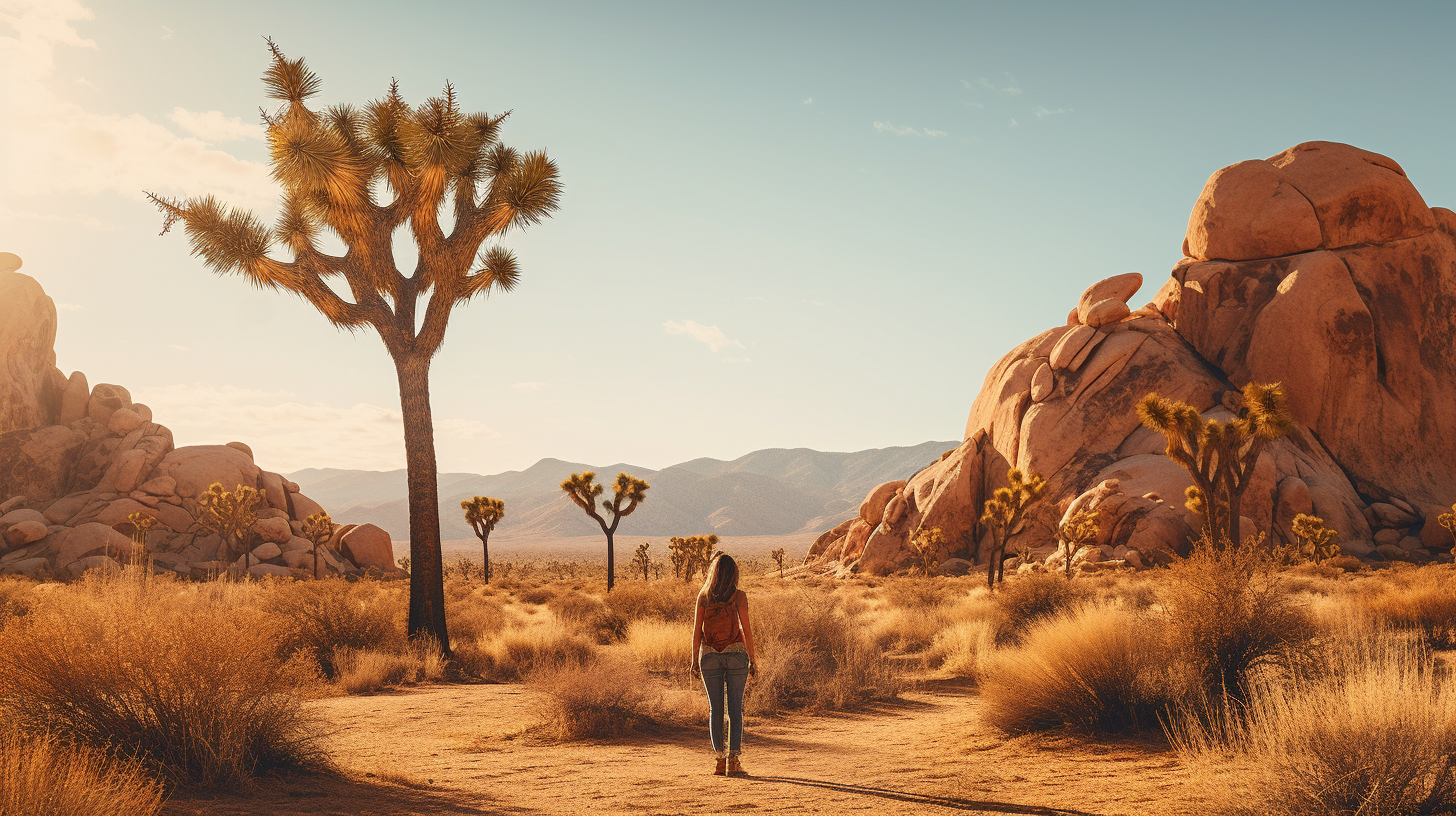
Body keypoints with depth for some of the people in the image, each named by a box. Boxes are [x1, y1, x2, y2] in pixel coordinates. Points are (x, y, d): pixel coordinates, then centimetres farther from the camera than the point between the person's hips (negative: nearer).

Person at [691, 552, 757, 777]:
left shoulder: (704, 596, 1)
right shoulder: (739, 596, -4)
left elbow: (697, 630, 2)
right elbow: (746, 629, -5)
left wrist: (695, 659, 9)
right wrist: (752, 659, 2)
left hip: (709, 655, 2)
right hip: (735, 653, -2)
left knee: (715, 708, 8)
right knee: (735, 708, 2)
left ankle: (720, 760, 7)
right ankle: (733, 760, -3)